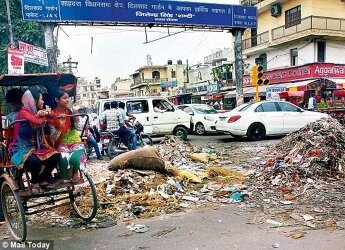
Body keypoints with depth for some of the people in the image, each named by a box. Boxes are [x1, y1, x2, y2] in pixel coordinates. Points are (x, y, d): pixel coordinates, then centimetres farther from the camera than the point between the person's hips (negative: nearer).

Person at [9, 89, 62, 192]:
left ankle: (43, 179, 10)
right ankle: (34, 182, -2)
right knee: (35, 161, -36)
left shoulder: (37, 112, 10)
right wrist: (45, 115, -9)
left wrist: (46, 113, -16)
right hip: (22, 149, -7)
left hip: (36, 147, 7)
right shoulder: (23, 112, -14)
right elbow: (38, 121, -30)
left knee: (56, 156, -12)